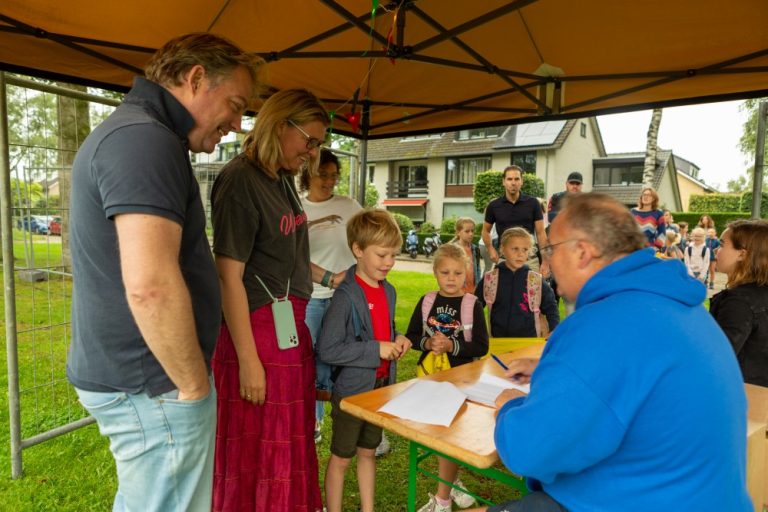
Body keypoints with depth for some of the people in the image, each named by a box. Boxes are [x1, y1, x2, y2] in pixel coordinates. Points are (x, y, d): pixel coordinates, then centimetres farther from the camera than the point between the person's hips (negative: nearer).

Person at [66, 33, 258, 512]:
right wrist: (194, 384, -16)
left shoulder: (134, 131, 14)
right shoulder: (144, 138, -19)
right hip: (154, 386, -10)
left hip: (127, 374, 10)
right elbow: (150, 286, -31)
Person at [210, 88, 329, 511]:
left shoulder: (283, 179, 11)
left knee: (292, 441, 19)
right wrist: (247, 360, -18)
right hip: (258, 329, -8)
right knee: (258, 451, 7)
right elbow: (228, 276, -18)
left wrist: (326, 277, 17)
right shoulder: (240, 180, -15)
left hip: (291, 326, 9)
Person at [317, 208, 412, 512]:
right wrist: (375, 350, -26)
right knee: (341, 457, 12)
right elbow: (327, 350, -25)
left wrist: (397, 340, -4)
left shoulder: (388, 291, 2)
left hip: (381, 385, 7)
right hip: (351, 388, -7)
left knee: (368, 451, 23)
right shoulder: (346, 297, -22)